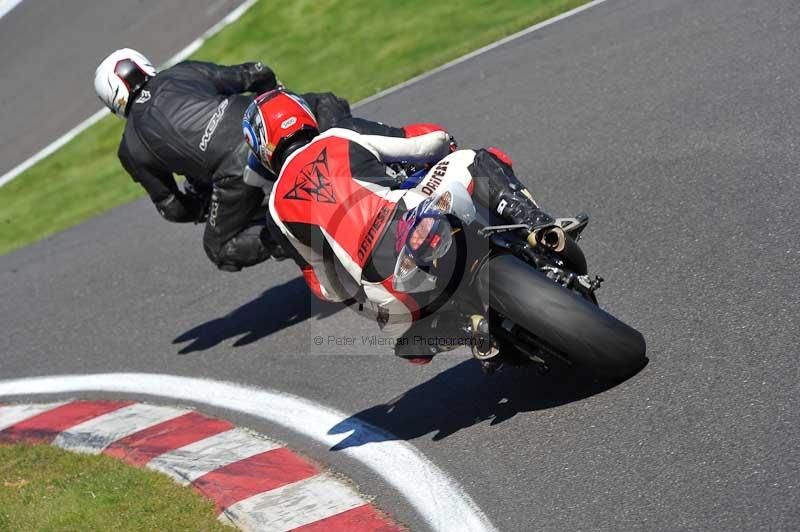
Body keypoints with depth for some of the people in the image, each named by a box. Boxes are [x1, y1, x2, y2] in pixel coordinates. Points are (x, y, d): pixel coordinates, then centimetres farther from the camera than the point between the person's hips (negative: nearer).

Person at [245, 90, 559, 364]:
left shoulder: (279, 207, 20)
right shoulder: (343, 138, 18)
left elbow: (330, 290, 23)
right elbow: (435, 139, 17)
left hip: (388, 294, 1)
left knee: (414, 348, 33)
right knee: (474, 160, 23)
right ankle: (538, 227, -2)